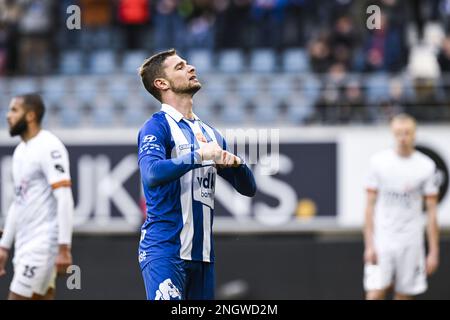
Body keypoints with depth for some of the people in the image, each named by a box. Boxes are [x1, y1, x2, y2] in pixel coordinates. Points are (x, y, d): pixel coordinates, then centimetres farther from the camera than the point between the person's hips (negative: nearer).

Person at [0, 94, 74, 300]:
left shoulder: (49, 147, -13)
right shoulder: (21, 151, 16)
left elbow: (64, 199, -19)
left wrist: (64, 248, -24)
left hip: (42, 244, -9)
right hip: (25, 244, 9)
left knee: (17, 297, -10)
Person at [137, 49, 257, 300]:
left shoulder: (210, 133, 19)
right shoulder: (157, 126, -3)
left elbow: (249, 188, 19)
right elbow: (151, 173, -23)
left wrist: (235, 163, -2)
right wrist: (200, 155, -22)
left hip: (202, 252, 7)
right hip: (164, 250, -7)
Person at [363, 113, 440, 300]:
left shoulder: (426, 166, -1)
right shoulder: (378, 162, 0)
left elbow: (432, 211, 2)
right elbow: (370, 205, 2)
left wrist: (434, 251, -2)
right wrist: (369, 245, -5)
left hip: (411, 242, 1)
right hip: (381, 240, 0)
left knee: (404, 297, 4)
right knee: (374, 294, -11)